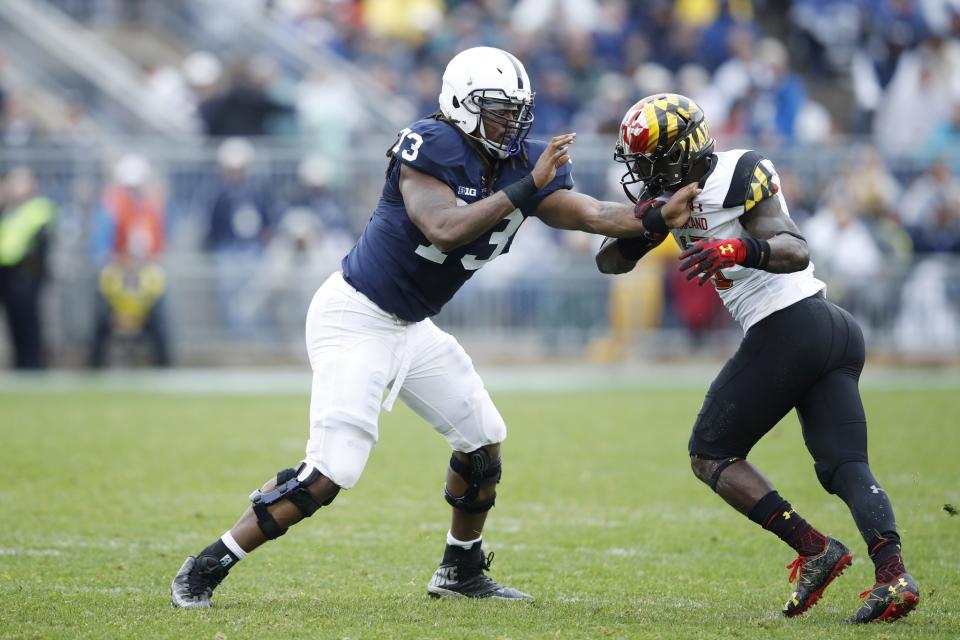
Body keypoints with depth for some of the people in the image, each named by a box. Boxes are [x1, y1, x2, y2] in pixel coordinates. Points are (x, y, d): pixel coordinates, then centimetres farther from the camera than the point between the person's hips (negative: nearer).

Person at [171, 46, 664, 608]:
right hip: (355, 319, -9)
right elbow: (445, 229, -34)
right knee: (332, 472, -16)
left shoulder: (523, 165, 1)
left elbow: (596, 215, -4)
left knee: (482, 437, 14)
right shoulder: (430, 149, -21)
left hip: (409, 328, 9)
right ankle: (204, 571, -7)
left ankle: (461, 572, 33)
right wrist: (525, 188, -32)